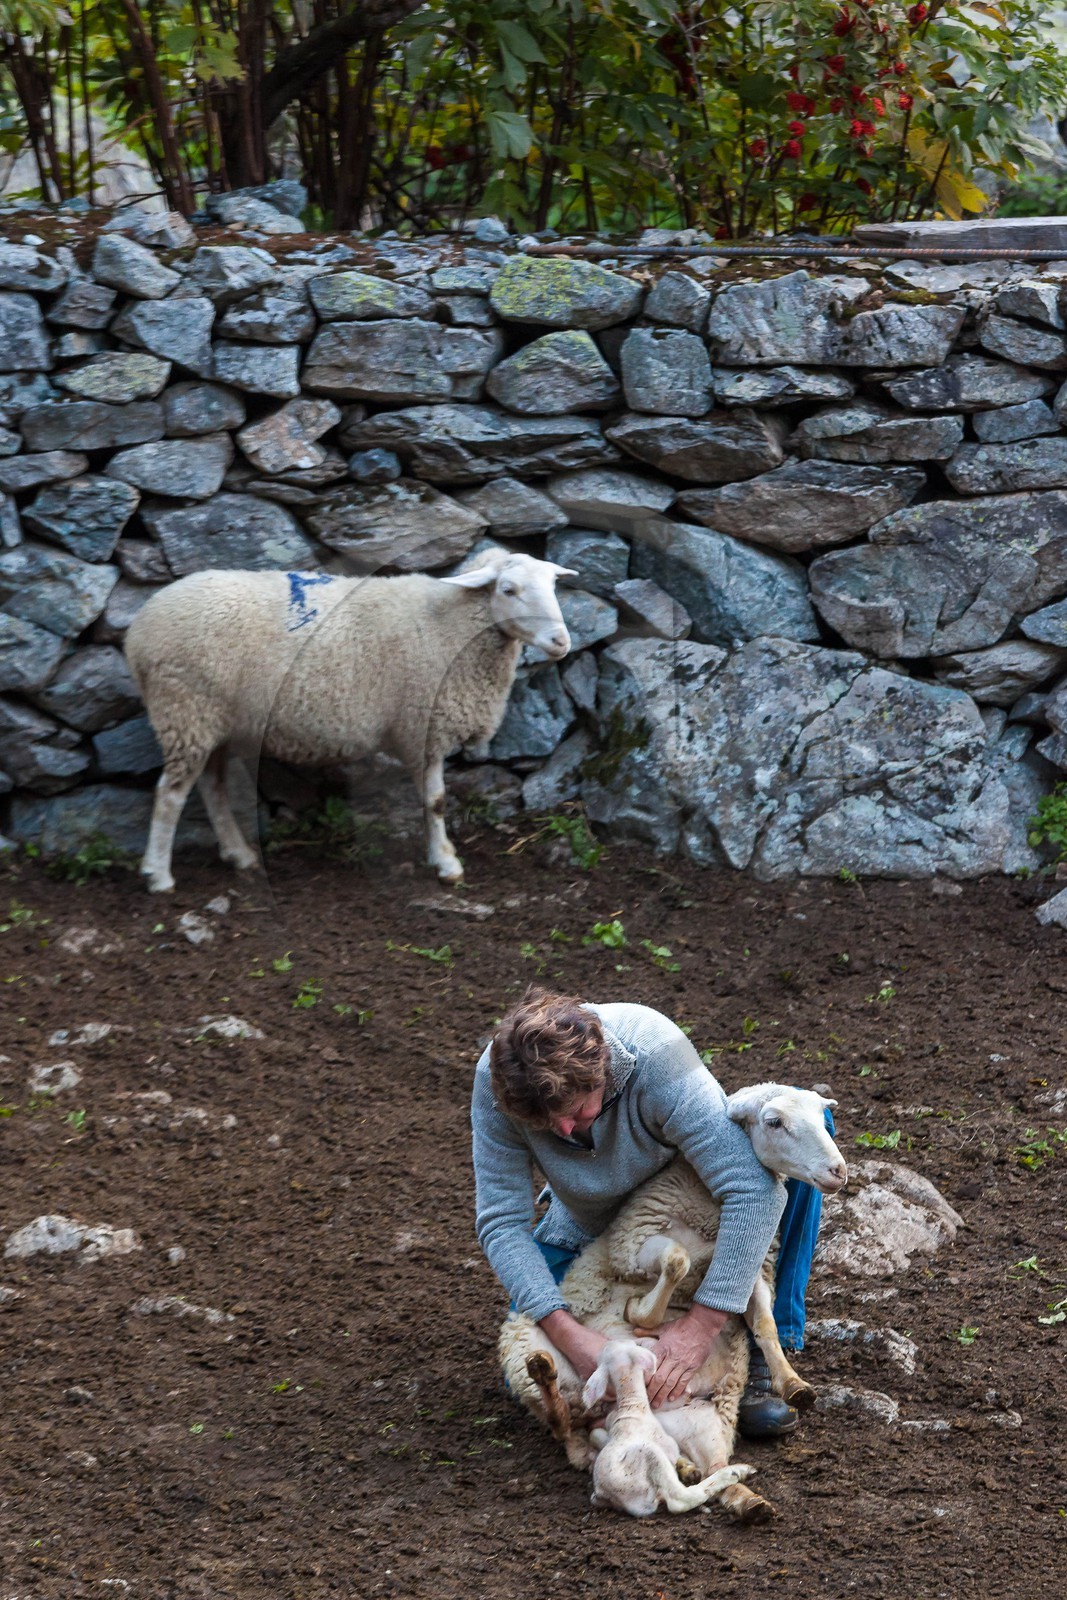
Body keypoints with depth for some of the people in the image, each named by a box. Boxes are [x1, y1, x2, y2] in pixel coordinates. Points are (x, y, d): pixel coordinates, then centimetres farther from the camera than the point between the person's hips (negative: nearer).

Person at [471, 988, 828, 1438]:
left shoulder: (655, 1059, -40)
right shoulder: (498, 1081, -32)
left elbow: (755, 1190, -43)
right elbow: (501, 1223, -27)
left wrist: (701, 1326, -46)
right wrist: (565, 1331, -41)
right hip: (589, 1226, 2)